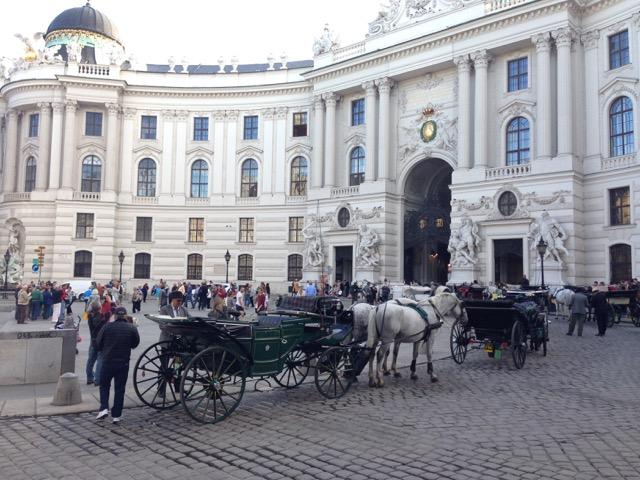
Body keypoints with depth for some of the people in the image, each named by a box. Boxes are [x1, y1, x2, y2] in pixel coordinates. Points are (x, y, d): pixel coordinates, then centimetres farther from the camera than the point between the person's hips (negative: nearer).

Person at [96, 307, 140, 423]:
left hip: (107, 362, -1)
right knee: (119, 389, 7)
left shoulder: (107, 326, -7)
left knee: (104, 386, 18)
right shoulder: (132, 328, -5)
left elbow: (98, 343, 1)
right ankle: (116, 415, 9)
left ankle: (104, 408, 2)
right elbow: (135, 344, 6)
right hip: (123, 363, 1)